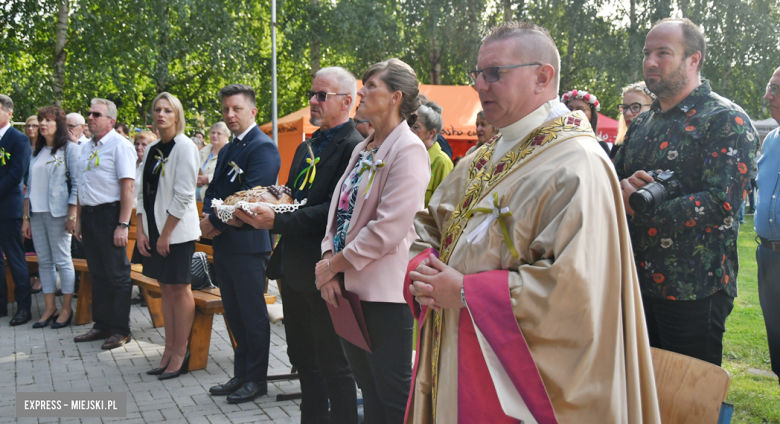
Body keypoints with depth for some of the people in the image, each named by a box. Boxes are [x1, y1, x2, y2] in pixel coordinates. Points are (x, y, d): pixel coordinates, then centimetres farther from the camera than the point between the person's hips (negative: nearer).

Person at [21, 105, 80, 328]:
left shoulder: (70, 149, -3)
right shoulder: (37, 152, 15)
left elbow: (76, 184, -8)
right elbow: (30, 186, 14)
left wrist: (72, 216, -14)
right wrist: (26, 217, 10)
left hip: (58, 213, -6)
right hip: (36, 213, 6)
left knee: (62, 260, -2)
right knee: (44, 262, 7)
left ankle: (66, 309, 5)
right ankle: (50, 308, 12)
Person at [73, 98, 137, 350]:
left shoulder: (119, 145, -10)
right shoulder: (86, 148, 14)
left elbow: (128, 187, -17)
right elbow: (81, 186, 20)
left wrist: (122, 225, -21)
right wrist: (78, 219, 15)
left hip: (109, 214, -8)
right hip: (89, 214, 8)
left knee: (117, 275, 1)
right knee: (97, 274, 14)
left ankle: (121, 330, 10)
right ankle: (101, 325, 25)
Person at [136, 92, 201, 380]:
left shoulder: (185, 146, -10)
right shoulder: (152, 149, 12)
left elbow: (183, 196, -15)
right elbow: (142, 192, 12)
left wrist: (166, 234, -14)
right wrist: (141, 231, 3)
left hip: (178, 231, -7)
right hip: (154, 230, 7)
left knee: (180, 289, -1)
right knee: (165, 289, 11)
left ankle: (180, 354, 7)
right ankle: (169, 351, 19)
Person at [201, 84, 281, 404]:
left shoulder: (263, 148, -12)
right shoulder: (227, 150, 18)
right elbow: (213, 189, 17)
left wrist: (217, 222, -14)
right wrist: (208, 216, -3)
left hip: (248, 244, -9)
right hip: (224, 244, 9)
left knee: (253, 314, 1)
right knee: (234, 314, 15)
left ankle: (256, 379, 12)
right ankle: (241, 374, 26)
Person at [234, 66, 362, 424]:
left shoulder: (353, 147, -14)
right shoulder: (307, 146, 17)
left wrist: (277, 221, -26)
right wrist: (261, 208, 0)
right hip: (294, 272, 9)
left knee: (334, 365, 1)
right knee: (303, 358, 20)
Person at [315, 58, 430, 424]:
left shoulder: (409, 151, -13)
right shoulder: (363, 150, 15)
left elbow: (388, 227, -20)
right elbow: (339, 210, 13)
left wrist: (334, 263, -13)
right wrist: (329, 259, -3)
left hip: (385, 292, -8)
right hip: (350, 287, 9)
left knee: (393, 394, 1)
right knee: (368, 387, 19)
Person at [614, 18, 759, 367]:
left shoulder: (727, 122, -9)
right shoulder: (642, 124, 14)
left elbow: (721, 204, -21)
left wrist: (636, 208, -21)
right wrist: (622, 189, -11)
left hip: (694, 290, -7)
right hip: (637, 281, 7)